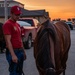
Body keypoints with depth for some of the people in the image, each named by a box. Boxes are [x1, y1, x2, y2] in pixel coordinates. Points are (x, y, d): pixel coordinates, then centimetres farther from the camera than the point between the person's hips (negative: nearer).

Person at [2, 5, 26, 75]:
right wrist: (13, 55, -25)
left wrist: (23, 51, 19)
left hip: (20, 51, 9)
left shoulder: (17, 25, 15)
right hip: (13, 52, -9)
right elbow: (8, 41, -19)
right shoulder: (7, 24, -12)